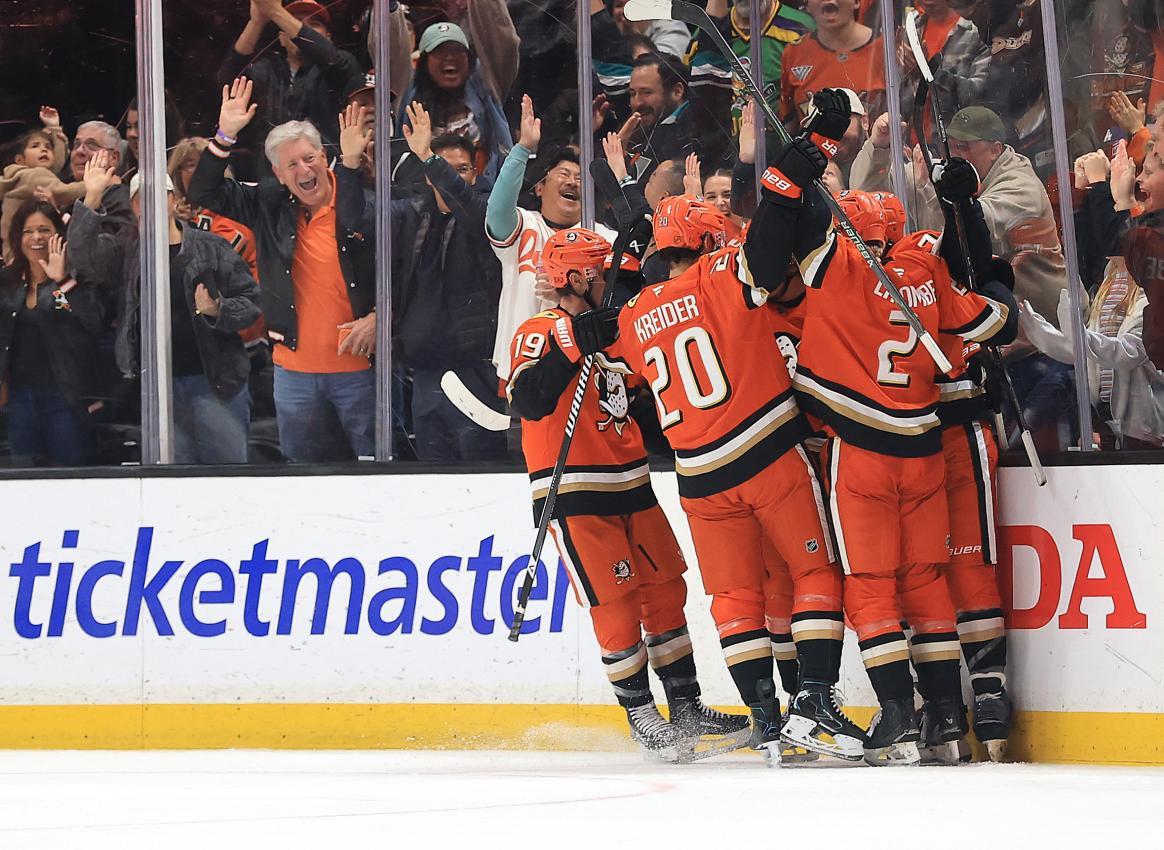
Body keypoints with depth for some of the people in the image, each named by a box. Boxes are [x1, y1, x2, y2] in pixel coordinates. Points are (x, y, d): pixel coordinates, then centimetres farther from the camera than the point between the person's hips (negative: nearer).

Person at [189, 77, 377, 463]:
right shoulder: (270, 206, 6)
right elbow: (204, 192, 7)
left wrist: (378, 317, -11)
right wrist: (225, 135, -5)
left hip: (358, 368, -4)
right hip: (295, 371, 4)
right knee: (305, 461, 11)